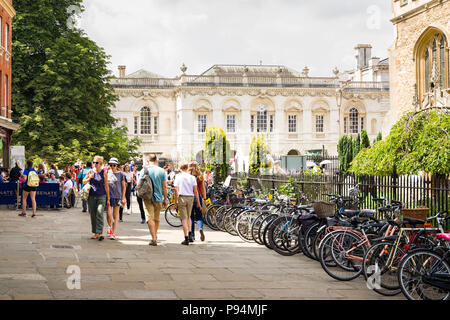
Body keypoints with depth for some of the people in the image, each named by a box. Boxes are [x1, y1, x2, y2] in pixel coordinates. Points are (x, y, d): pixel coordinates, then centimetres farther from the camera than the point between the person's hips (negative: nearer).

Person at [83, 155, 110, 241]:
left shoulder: (104, 172, 0)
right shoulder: (90, 171, 5)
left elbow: (106, 186, 2)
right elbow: (84, 182, 15)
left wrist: (108, 199, 1)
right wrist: (89, 178, -7)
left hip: (101, 196, -3)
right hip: (92, 196, 3)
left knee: (100, 213, -17)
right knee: (93, 214, 6)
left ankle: (99, 233, -22)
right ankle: (95, 233, 19)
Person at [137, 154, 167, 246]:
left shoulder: (144, 170, -5)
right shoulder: (162, 171, -1)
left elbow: (138, 184, -2)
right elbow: (164, 186, -1)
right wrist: (165, 199, 8)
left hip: (148, 198, -2)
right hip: (159, 198, 2)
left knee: (150, 218, -4)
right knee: (156, 218, 17)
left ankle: (154, 238, -15)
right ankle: (155, 236, 32)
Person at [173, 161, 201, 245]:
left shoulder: (178, 177, -1)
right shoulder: (192, 177, 5)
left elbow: (176, 190, -5)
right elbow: (195, 191, 2)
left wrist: (175, 202, 0)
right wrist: (198, 202, 7)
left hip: (182, 197, -3)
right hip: (190, 198, 3)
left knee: (184, 218, -1)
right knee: (188, 217, 20)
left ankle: (186, 238, -5)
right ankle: (190, 235, 11)